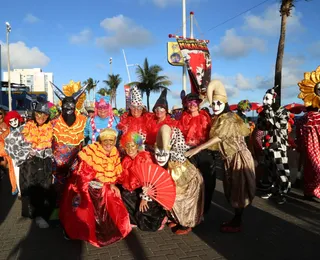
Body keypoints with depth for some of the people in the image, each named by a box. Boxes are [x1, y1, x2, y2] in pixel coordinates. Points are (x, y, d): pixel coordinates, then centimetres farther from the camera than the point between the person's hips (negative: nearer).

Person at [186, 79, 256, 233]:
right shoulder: (218, 119, 9)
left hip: (238, 157, -9)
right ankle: (236, 219, 26)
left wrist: (197, 149, -26)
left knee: (238, 189, 0)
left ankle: (237, 224, 10)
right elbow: (216, 140, 8)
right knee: (232, 190, 14)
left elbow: (217, 138, -24)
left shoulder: (229, 119, -18)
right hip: (230, 158, 9)